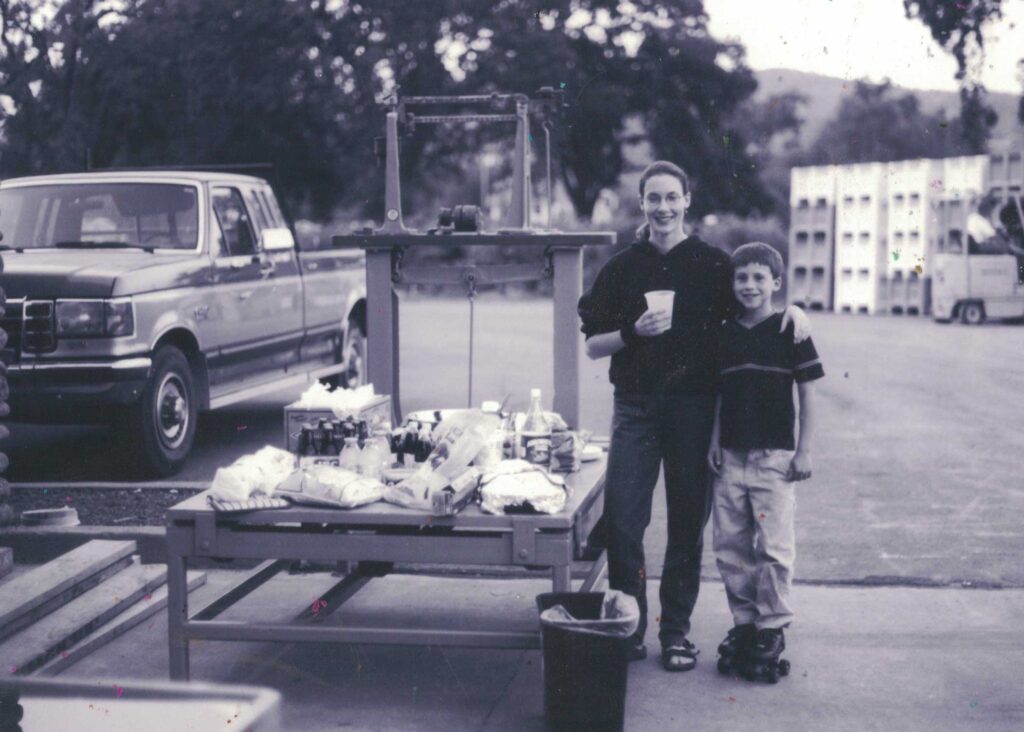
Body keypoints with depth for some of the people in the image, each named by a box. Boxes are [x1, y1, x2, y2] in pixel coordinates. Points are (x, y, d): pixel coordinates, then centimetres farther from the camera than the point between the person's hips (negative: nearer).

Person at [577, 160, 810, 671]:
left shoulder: (714, 265, 5)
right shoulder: (621, 268, 8)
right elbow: (593, 345, 9)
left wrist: (792, 308, -9)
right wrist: (634, 331, -10)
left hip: (694, 406, 0)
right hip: (636, 404, 1)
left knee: (688, 523, 5)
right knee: (621, 520, -6)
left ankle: (676, 630, 16)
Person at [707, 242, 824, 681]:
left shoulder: (789, 331, -3)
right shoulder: (726, 334, 9)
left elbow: (807, 394, -2)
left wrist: (804, 451, -6)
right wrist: (714, 442, 7)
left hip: (774, 455, -4)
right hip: (731, 456, 5)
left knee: (773, 546, -3)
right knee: (730, 544, 7)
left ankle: (772, 628, 8)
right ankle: (743, 622, 19)